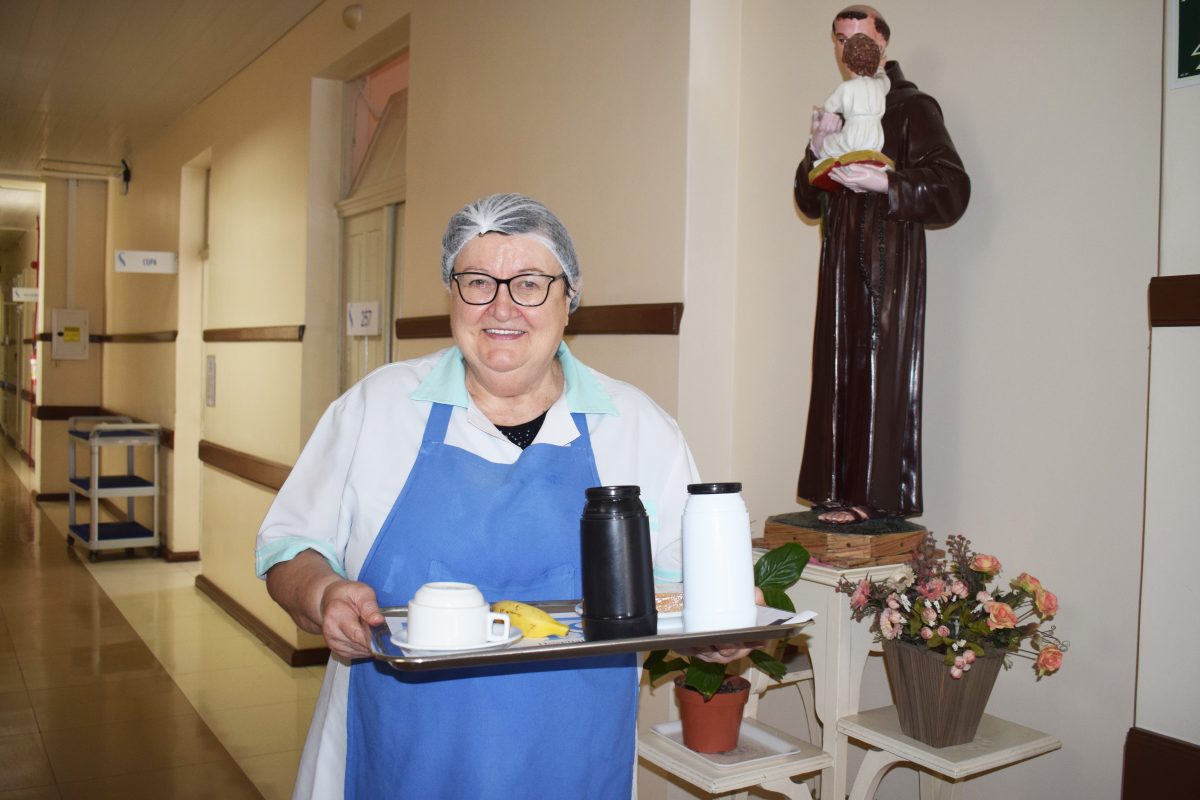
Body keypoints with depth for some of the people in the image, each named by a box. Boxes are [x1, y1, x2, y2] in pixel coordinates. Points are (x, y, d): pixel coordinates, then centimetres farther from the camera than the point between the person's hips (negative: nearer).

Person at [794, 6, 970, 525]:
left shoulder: (912, 108, -1)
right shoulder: (838, 112, 19)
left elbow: (952, 190, -10)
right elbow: (810, 203, 17)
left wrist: (884, 184, -21)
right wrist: (817, 152, 0)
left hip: (891, 262, -7)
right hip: (842, 265, 7)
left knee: (881, 372, -8)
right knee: (840, 374, 5)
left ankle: (877, 495, -5)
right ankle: (841, 489, 10)